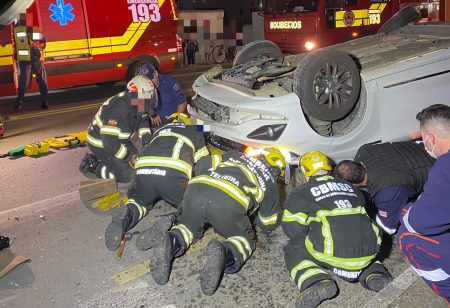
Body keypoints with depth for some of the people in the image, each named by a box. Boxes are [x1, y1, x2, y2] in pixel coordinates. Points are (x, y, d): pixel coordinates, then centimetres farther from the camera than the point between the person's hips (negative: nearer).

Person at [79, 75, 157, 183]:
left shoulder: (136, 105, -12)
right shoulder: (117, 111, -37)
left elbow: (142, 120, 10)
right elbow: (109, 142, -36)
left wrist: (147, 138, -7)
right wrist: (129, 157, -25)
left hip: (117, 139, 9)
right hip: (100, 143, -8)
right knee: (127, 175, -13)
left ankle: (97, 159, 18)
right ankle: (92, 166, 3)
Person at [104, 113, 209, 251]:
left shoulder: (159, 130, 38)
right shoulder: (195, 130, 28)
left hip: (143, 170, 4)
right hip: (173, 174, -4)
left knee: (138, 200, 31)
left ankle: (128, 215, -5)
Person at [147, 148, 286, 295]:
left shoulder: (236, 155, 36)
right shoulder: (271, 183, 30)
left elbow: (201, 165, 27)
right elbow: (268, 224, 33)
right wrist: (251, 213, 52)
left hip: (195, 189, 4)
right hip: (230, 203, -3)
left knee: (189, 227, 31)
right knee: (246, 239, 21)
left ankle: (171, 243, -3)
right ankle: (224, 254, -12)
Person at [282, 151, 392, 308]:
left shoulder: (300, 193, 6)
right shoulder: (349, 186, 22)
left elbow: (292, 230, 5)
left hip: (334, 253, -5)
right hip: (369, 251, 6)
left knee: (293, 251, 18)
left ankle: (318, 283, -8)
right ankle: (375, 275, 11)